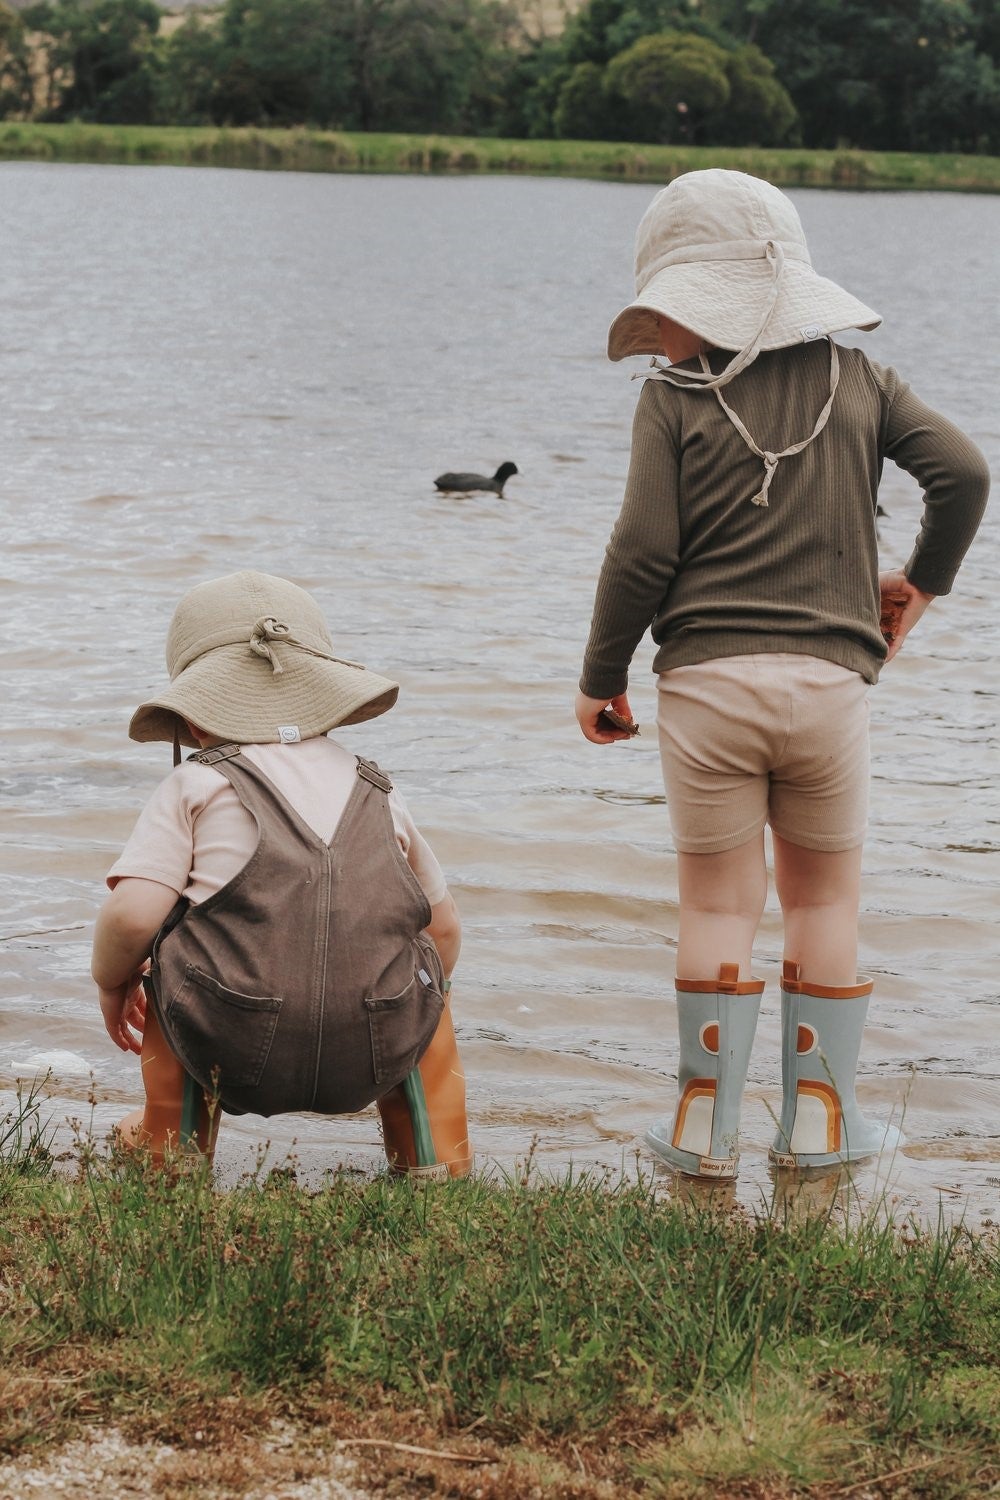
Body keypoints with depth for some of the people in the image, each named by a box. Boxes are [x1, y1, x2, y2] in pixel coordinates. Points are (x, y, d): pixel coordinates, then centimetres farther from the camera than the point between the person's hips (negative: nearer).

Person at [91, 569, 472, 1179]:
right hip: (377, 1060, 2)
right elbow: (445, 929, 23)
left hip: (235, 1058, -2)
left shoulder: (193, 788, 5)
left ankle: (174, 1147, 38)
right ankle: (436, 1158, 37)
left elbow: (131, 917, -7)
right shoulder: (377, 793, 17)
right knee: (424, 963, 35)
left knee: (161, 951, 30)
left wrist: (112, 985, 15)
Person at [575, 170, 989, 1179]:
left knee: (719, 904, 7)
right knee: (825, 898, 15)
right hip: (829, 678, 2)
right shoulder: (858, 380, 8)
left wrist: (599, 676, 4)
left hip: (707, 679, -2)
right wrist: (920, 583, 16)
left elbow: (644, 551, -6)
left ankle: (705, 1126, 10)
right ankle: (817, 1122, 17)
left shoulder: (674, 396, -1)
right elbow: (961, 469, 0)